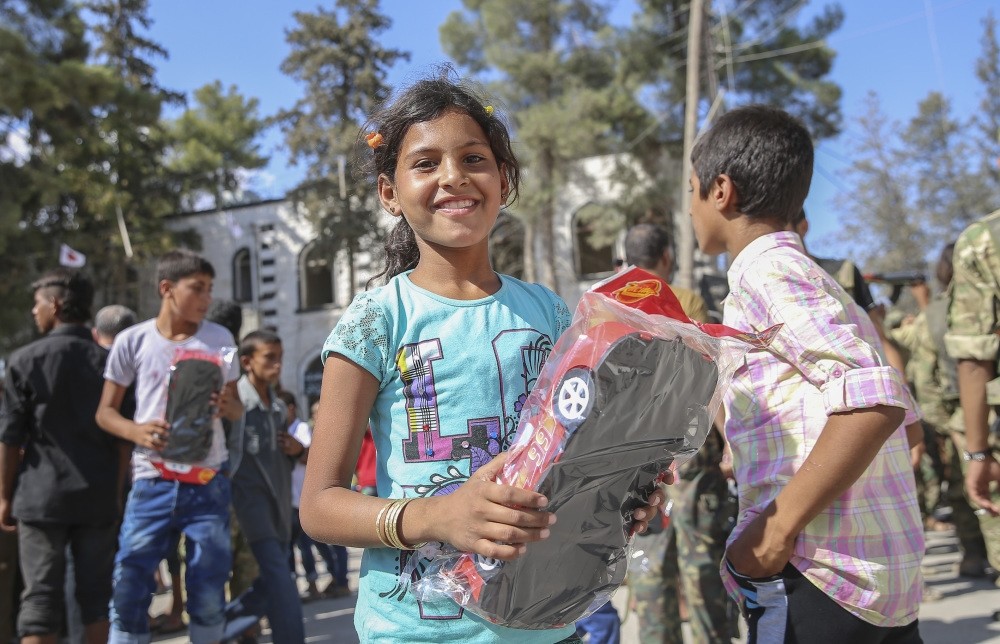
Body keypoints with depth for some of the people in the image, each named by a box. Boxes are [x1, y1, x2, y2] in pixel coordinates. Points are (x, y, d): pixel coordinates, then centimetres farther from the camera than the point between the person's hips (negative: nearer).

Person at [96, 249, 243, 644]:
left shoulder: (220, 339, 3)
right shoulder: (132, 341, -1)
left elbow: (236, 407, 10)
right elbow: (105, 411, 5)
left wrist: (227, 406, -15)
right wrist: (137, 431, -16)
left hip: (208, 481, 1)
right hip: (152, 481, -1)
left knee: (209, 589, 7)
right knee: (129, 586, 0)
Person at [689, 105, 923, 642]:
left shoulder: (766, 273, -11)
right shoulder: (815, 277, 17)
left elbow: (875, 398, -24)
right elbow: (889, 404, 18)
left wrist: (778, 528, -21)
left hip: (815, 576, -9)